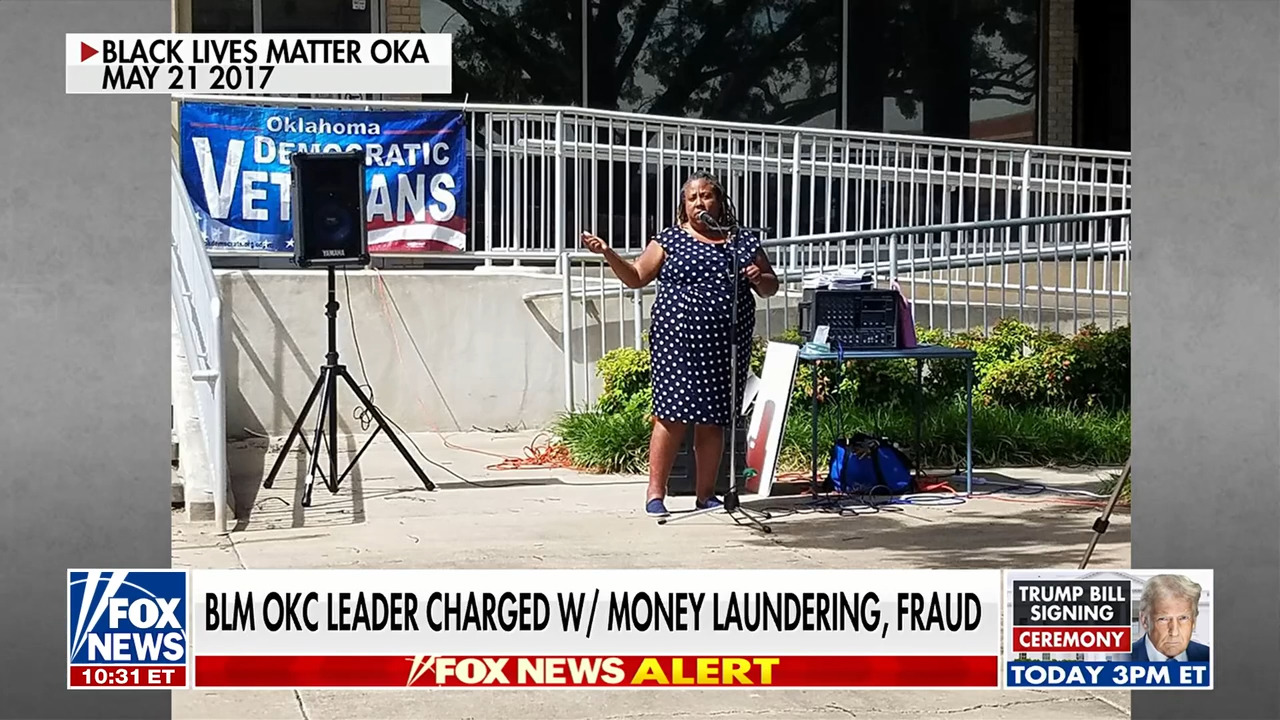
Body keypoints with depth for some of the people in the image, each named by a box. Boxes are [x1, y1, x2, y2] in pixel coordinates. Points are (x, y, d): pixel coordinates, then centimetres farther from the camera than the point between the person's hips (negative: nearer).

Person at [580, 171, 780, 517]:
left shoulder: (745, 242, 13)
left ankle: (705, 493, 15)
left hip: (727, 345, 3)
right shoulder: (670, 240, 7)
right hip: (678, 341, -2)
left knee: (713, 420, 6)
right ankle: (655, 493, -2)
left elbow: (771, 286, 19)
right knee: (672, 413, -7)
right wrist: (608, 253, -5)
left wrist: (759, 278, -3)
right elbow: (635, 277, 8)